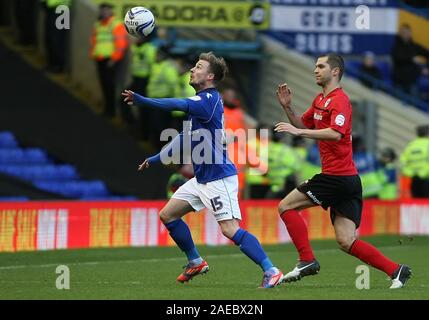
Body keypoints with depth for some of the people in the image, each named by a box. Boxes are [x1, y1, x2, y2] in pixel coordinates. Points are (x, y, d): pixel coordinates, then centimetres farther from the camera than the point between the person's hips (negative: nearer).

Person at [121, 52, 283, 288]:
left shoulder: (209, 100, -16)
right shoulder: (200, 100, 14)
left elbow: (177, 105, -32)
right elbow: (185, 136, 24)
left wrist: (141, 100, -30)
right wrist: (155, 159, 26)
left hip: (219, 177, -10)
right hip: (201, 178, 10)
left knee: (230, 229, -18)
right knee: (167, 215, 13)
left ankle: (271, 271, -15)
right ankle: (195, 262, 24)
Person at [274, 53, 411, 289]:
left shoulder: (339, 100, -11)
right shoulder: (320, 100, 19)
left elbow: (336, 133, -27)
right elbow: (303, 125, 29)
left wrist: (298, 132, -27)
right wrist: (288, 108, 11)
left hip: (337, 177, -9)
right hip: (348, 180, 9)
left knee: (286, 206, -3)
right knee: (347, 242, 4)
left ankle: (307, 260, -5)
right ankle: (396, 270, 1)